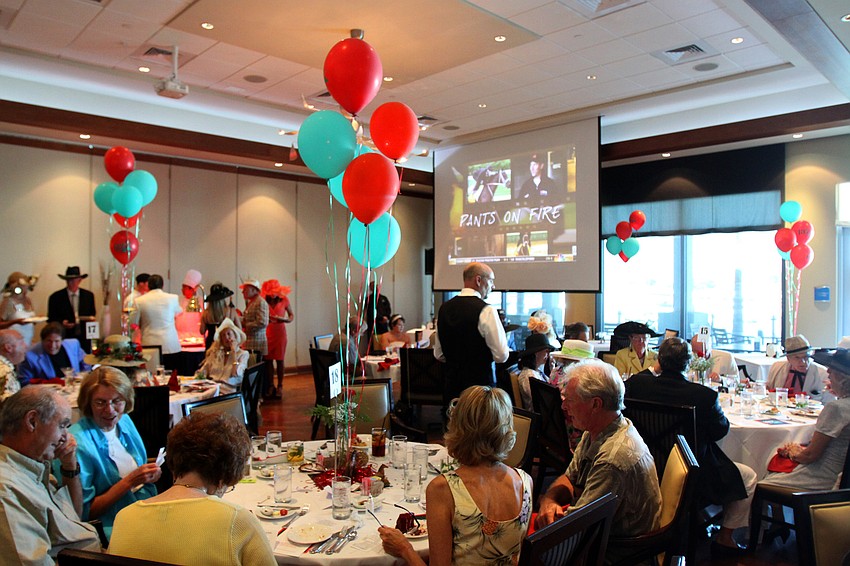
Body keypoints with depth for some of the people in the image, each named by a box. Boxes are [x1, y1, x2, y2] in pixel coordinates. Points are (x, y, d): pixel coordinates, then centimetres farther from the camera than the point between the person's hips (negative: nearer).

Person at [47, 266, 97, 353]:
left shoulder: (89, 295, 7)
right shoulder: (55, 297, 1)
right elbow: (51, 319, 4)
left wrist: (92, 318, -6)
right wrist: (61, 323, -15)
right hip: (64, 338, -2)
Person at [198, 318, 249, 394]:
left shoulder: (243, 354, 7)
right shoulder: (215, 352, 19)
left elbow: (236, 375, -9)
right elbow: (203, 371, 15)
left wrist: (234, 351, -4)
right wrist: (199, 374, -8)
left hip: (228, 390, -4)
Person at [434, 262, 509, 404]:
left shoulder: (444, 308, 6)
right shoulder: (486, 310, -14)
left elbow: (438, 354, 13)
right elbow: (502, 355, -14)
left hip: (451, 385, 7)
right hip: (481, 384, -6)